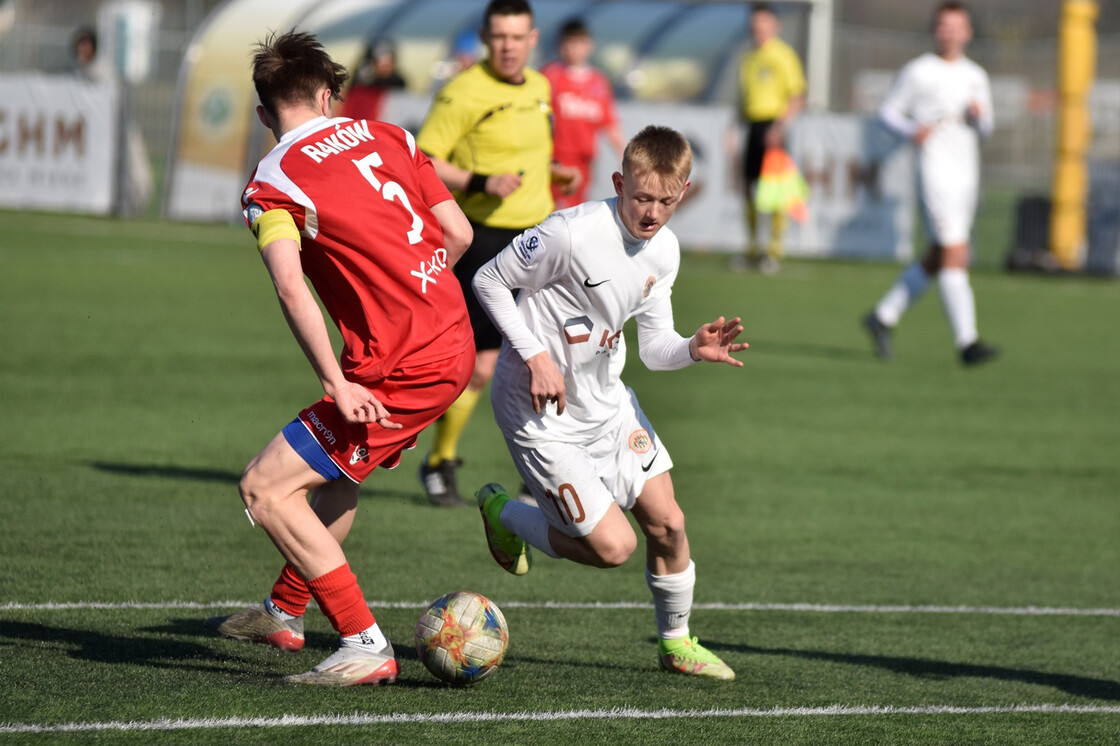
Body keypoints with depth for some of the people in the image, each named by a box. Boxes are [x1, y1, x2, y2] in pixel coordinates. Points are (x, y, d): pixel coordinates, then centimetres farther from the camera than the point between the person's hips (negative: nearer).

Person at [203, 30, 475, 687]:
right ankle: (285, 614, 43)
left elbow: (292, 289, -21)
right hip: (454, 342, 8)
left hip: (399, 367, -8)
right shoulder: (387, 136, 10)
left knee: (264, 489, -5)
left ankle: (367, 648, -9)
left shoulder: (271, 184, -6)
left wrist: (338, 385, -26)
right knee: (339, 469, 29)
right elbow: (459, 234, 11)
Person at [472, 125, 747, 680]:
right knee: (613, 546, -9)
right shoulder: (574, 233, -25)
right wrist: (535, 357, -21)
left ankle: (676, 642, 28)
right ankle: (504, 514, 17)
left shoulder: (664, 250, -1)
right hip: (543, 412, -7)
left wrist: (694, 349, -16)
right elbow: (489, 281, -15)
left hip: (607, 401, 7)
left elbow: (653, 346, 7)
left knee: (668, 524, 5)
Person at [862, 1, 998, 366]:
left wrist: (979, 116, -3)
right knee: (955, 254, -14)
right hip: (935, 169, -6)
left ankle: (883, 316, 23)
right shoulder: (918, 72, 0)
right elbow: (888, 110, 4)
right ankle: (967, 342, -17)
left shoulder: (976, 76, 15)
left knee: (936, 260, 9)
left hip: (967, 173, 7)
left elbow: (985, 129, 21)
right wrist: (911, 130, -15)